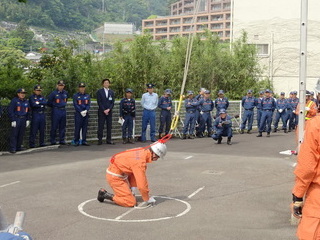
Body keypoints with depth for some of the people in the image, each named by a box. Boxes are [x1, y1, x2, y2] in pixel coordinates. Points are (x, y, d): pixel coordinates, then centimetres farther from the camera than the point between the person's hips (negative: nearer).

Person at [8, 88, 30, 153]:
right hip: (16, 119, -6)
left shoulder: (26, 101, 15)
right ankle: (12, 148, -6)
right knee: (14, 134, -6)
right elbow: (10, 111, -8)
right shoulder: (14, 101, -4)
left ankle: (18, 147, 17)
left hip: (23, 120, 6)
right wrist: (13, 120, -14)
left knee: (21, 134, 8)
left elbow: (28, 111, 22)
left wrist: (27, 120, 13)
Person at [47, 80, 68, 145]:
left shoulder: (65, 93, 8)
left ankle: (62, 140, 16)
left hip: (63, 110, 5)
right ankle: (52, 141, 4)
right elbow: (49, 102, -1)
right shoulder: (54, 93, -8)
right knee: (54, 126, -3)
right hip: (56, 111, -5)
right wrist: (54, 106, 9)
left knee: (62, 127, 9)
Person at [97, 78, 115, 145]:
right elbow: (99, 102, -4)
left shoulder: (111, 92, 11)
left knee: (109, 126, 3)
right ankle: (100, 140, 0)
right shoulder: (99, 91, 2)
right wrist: (104, 110, -11)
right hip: (101, 111, -3)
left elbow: (112, 102, 6)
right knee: (101, 126, -3)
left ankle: (108, 140, 8)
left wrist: (108, 109, -9)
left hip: (109, 111, 3)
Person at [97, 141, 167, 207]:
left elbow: (134, 173, 11)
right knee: (131, 202, -11)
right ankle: (105, 195, -4)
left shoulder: (143, 151, 1)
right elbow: (141, 185, -25)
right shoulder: (140, 161, -28)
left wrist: (132, 188, 5)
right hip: (114, 176, -10)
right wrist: (148, 199, -11)